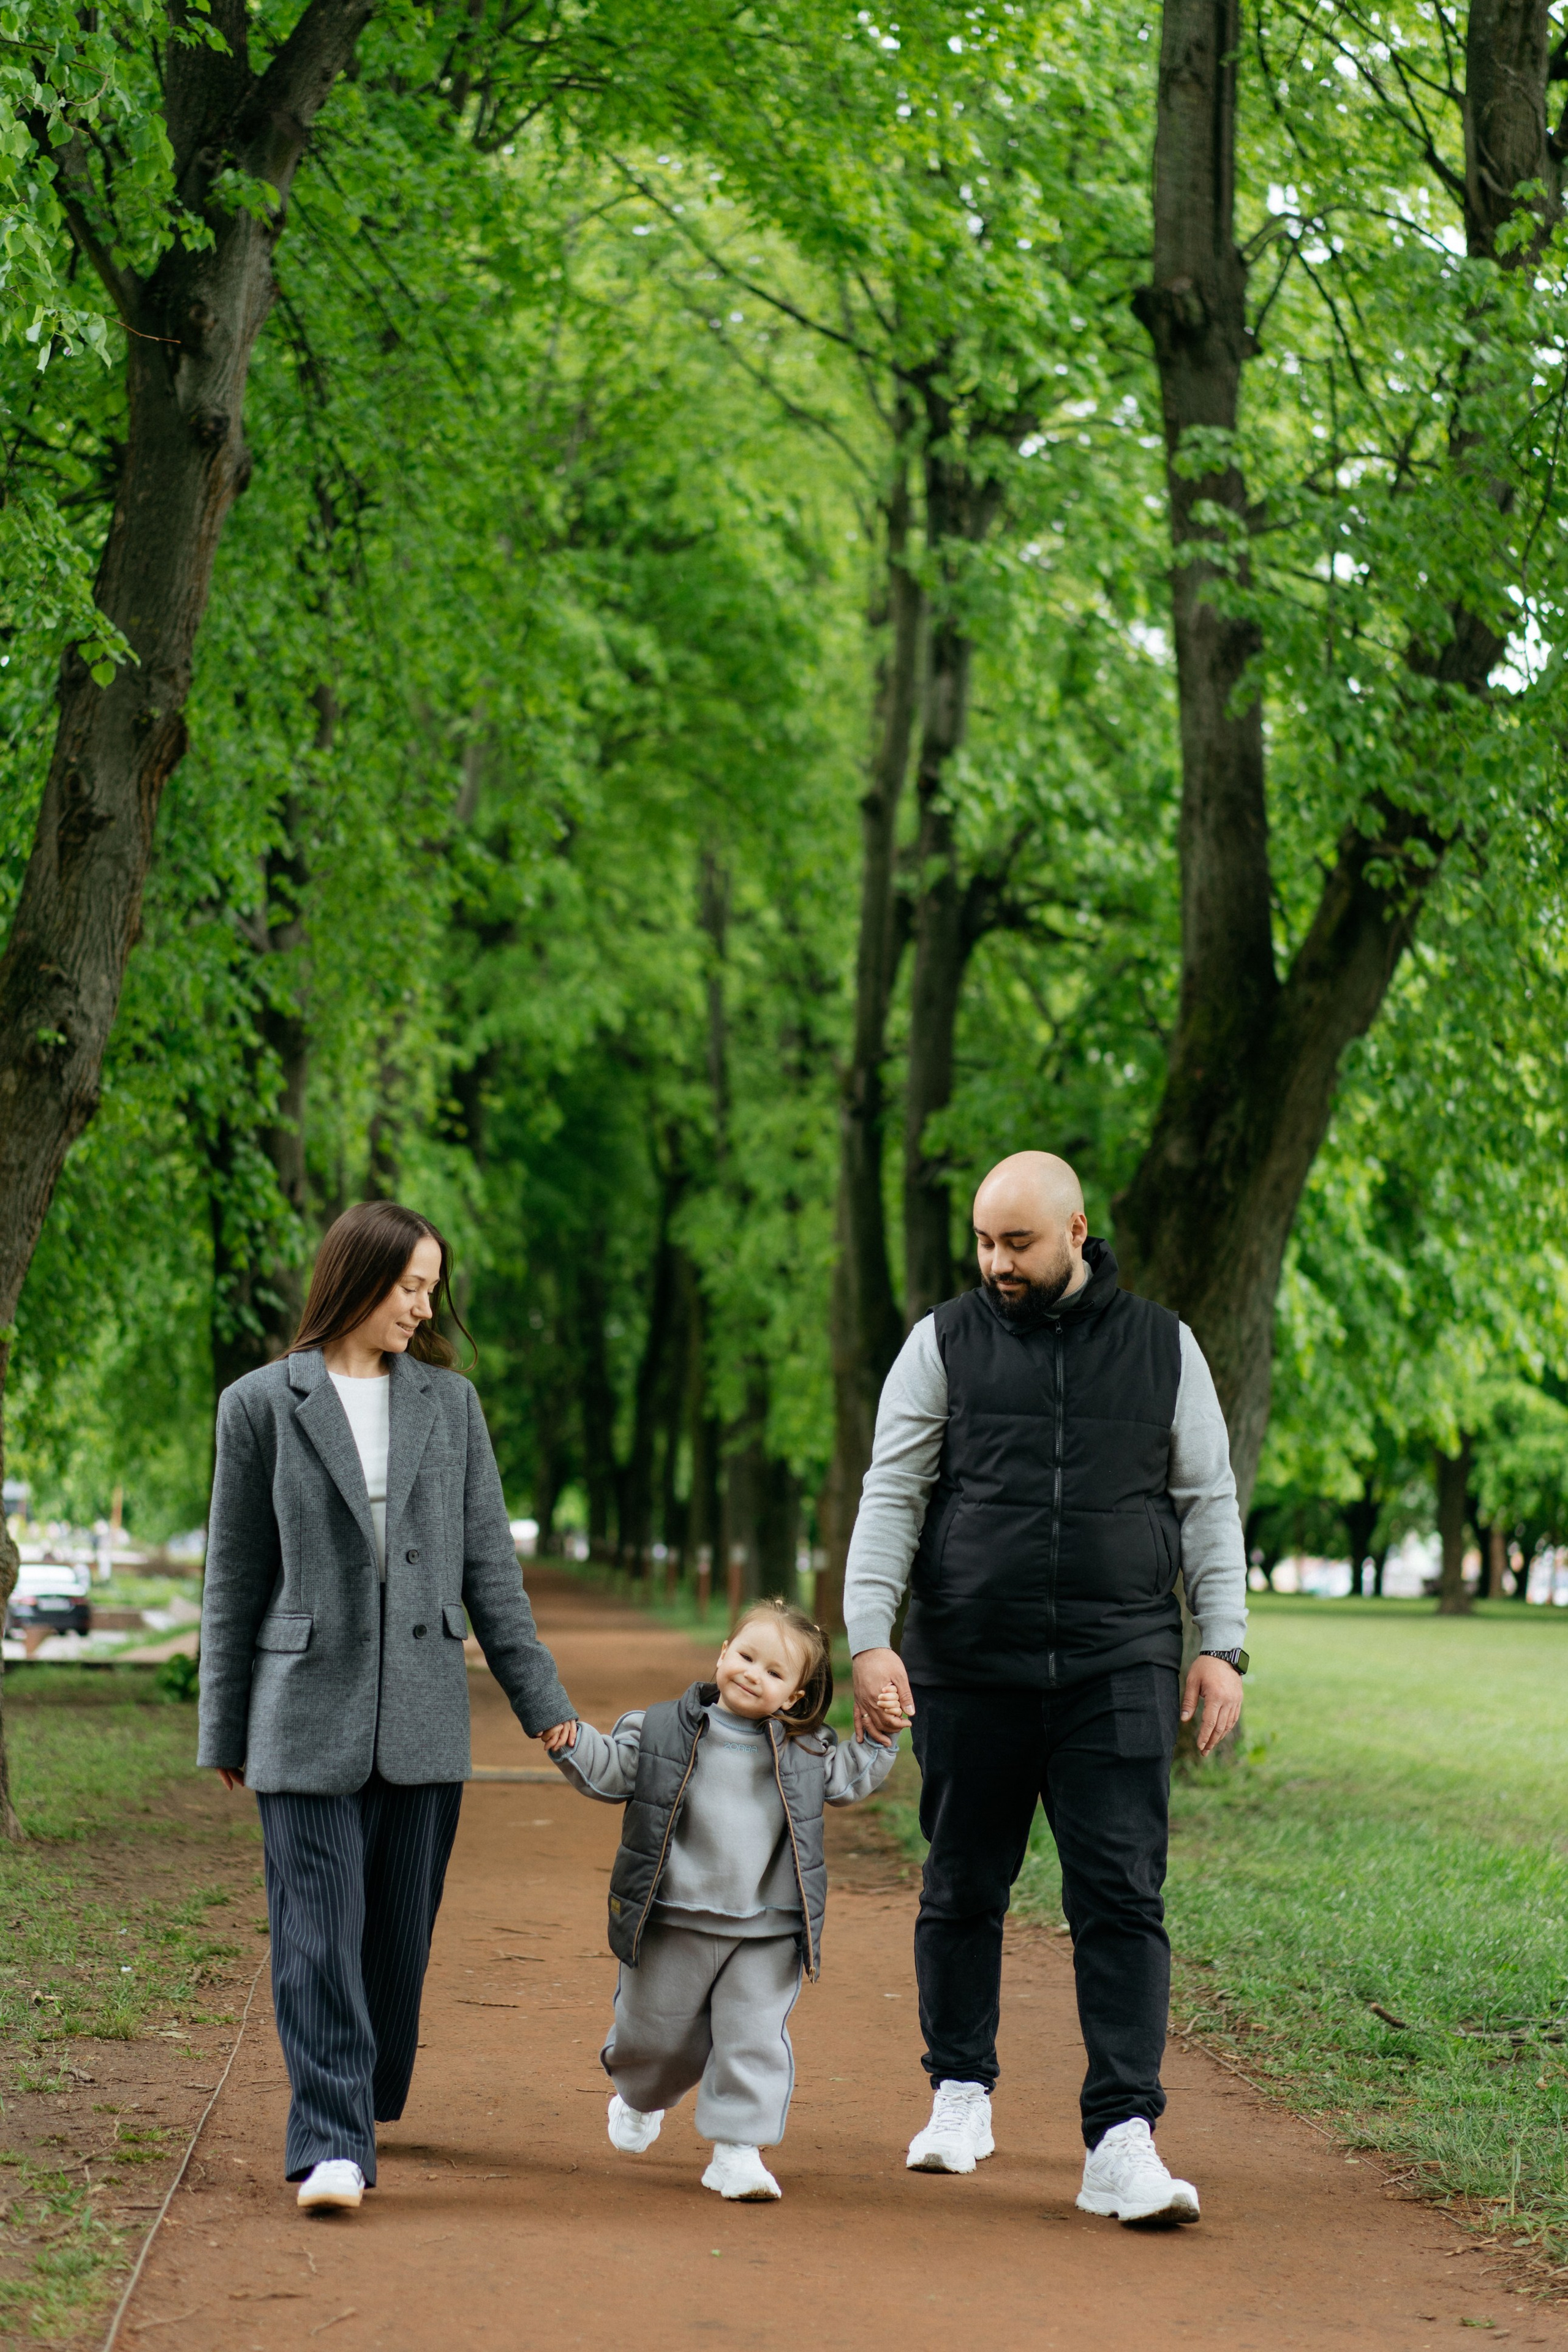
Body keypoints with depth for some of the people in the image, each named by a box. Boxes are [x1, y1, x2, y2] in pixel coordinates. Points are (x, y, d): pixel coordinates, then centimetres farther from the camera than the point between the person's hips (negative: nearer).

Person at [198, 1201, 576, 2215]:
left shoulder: (450, 1402, 10)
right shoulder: (262, 1405, 2)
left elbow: (489, 1562, 12)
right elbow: (236, 1579, 7)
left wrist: (541, 1700, 8)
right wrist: (225, 1732, 8)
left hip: (423, 1715, 3)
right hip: (308, 1711, -3)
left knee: (401, 1931, 7)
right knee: (320, 1932, -8)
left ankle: (369, 2102, 25)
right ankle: (332, 2144, -9)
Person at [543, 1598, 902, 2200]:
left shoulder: (805, 1752, 4)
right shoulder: (662, 1732, -4)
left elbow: (849, 1781, 19)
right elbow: (608, 1772, 1)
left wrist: (879, 1737, 6)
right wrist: (572, 1742, -15)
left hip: (769, 1934, 1)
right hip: (674, 1924, -1)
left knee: (755, 2040, -6)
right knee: (659, 2036, 14)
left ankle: (738, 2150, 3)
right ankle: (639, 2096, 46)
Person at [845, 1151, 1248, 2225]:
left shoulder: (1162, 1347, 8)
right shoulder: (945, 1344, 5)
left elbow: (1210, 1504, 11)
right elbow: (891, 1497, 3)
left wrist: (1224, 1646, 3)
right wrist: (870, 1637, -8)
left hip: (1118, 1671, 0)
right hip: (970, 1671, 1)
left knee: (1122, 1898, -8)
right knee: (964, 1890, 9)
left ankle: (1123, 2142, -9)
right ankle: (962, 2093, 28)